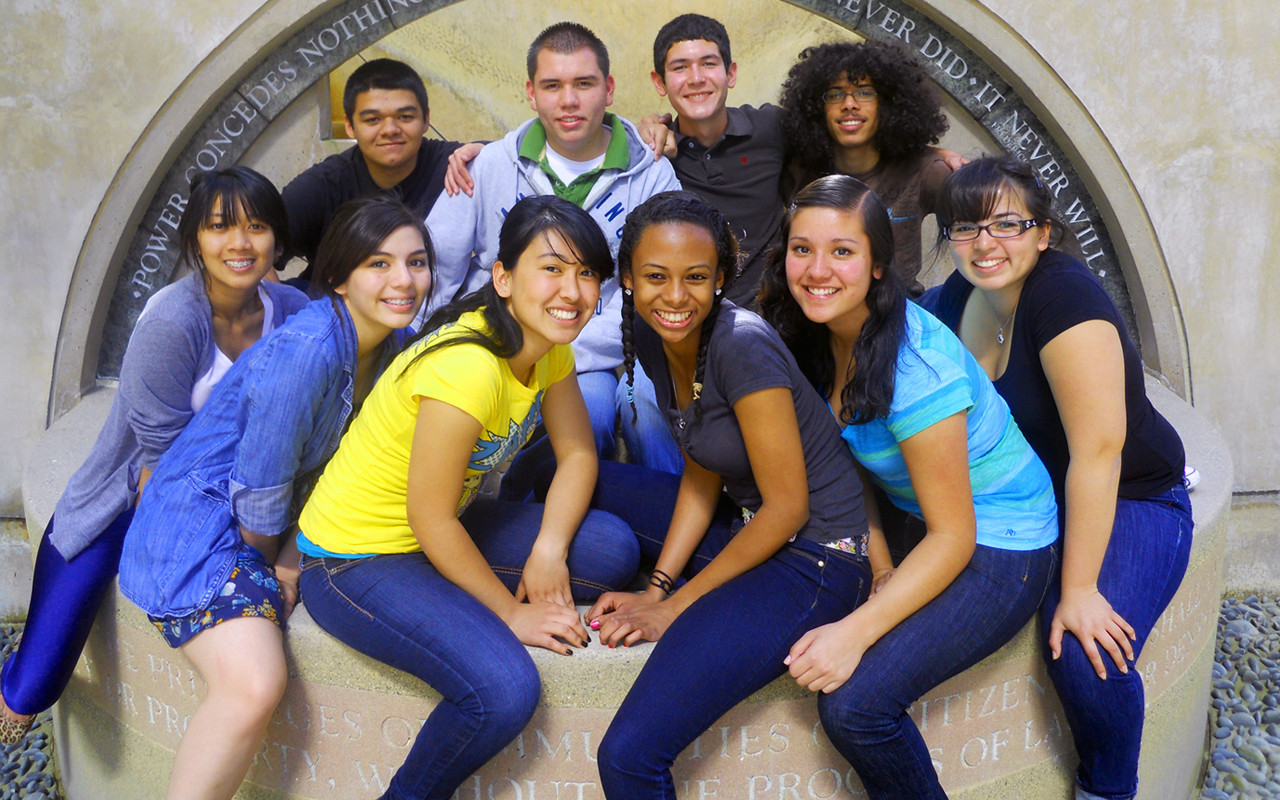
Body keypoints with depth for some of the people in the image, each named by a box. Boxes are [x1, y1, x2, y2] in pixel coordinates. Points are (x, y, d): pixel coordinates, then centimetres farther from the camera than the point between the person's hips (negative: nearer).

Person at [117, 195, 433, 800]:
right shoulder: (304, 351, -27)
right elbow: (260, 488, -19)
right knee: (254, 686, -26)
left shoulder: (397, 344, -1)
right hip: (200, 520, -8)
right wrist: (273, 565, -3)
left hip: (301, 522, 8)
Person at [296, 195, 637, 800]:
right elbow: (430, 519, -25)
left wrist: (548, 553, -13)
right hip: (354, 561, -8)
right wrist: (512, 613, -14)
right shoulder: (466, 367, -31)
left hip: (444, 533, 8)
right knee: (504, 690, -25)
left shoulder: (547, 344, -6)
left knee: (612, 551, -5)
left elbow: (577, 454, 3)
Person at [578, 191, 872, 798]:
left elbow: (787, 508, -20)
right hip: (743, 526, 9)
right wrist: (657, 587, -2)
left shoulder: (742, 344, -24)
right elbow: (702, 477, 8)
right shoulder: (650, 336, -1)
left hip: (812, 560, -9)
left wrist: (676, 605, -13)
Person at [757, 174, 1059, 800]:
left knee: (853, 702, -21)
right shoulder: (821, 337, -5)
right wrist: (880, 566, -9)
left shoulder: (916, 370, -28)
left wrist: (857, 630, -29)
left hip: (996, 546, -8)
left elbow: (953, 537, -24)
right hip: (913, 522, 8)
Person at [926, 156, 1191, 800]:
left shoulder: (1063, 295, -23)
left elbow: (1097, 451, -27)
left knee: (1085, 656, -26)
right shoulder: (955, 297, -2)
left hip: (1129, 504, -6)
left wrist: (1079, 590, -26)